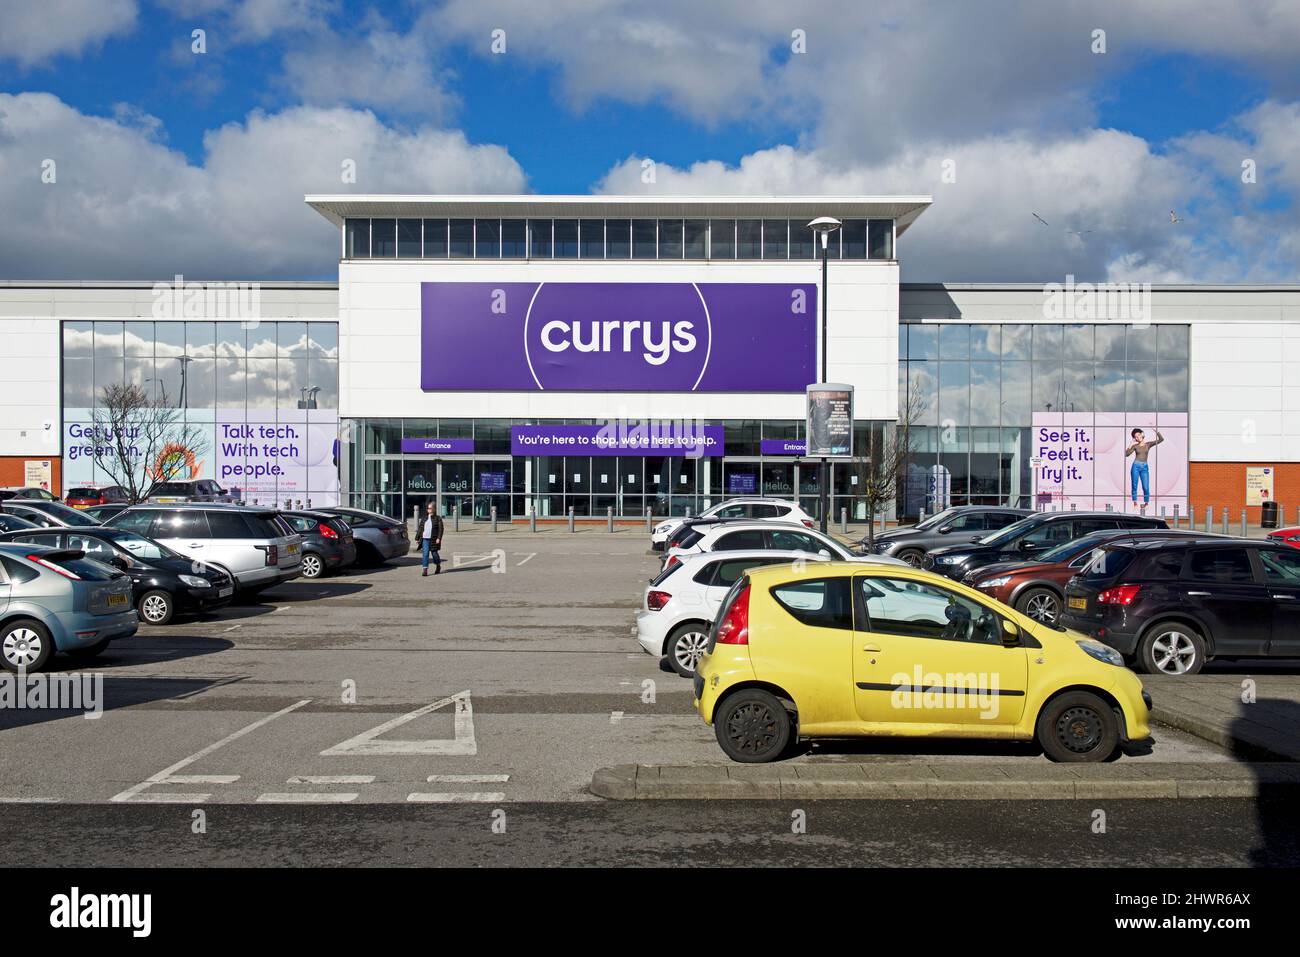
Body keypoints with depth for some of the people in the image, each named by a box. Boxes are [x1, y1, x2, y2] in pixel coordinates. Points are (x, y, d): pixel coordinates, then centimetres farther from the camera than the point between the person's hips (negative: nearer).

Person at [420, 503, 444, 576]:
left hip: (433, 539, -3)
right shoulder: (425, 518, 11)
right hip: (425, 539, 3)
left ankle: (438, 566, 33)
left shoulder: (438, 518, -2)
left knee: (434, 553, 9)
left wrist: (439, 538, -17)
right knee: (425, 554, -6)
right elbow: (421, 528, 15)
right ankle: (425, 569, -7)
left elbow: (440, 529, -7)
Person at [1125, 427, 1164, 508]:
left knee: (1146, 487, -5)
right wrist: (1130, 445, -6)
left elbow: (1161, 439, 1)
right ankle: (1135, 502, 9)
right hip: (1136, 466, 0)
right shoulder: (1135, 446, 6)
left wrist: (1156, 430, -6)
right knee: (1134, 485, -1)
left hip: (1144, 467, 0)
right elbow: (1126, 454, -4)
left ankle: (1146, 503, 14)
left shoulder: (1148, 444, 9)